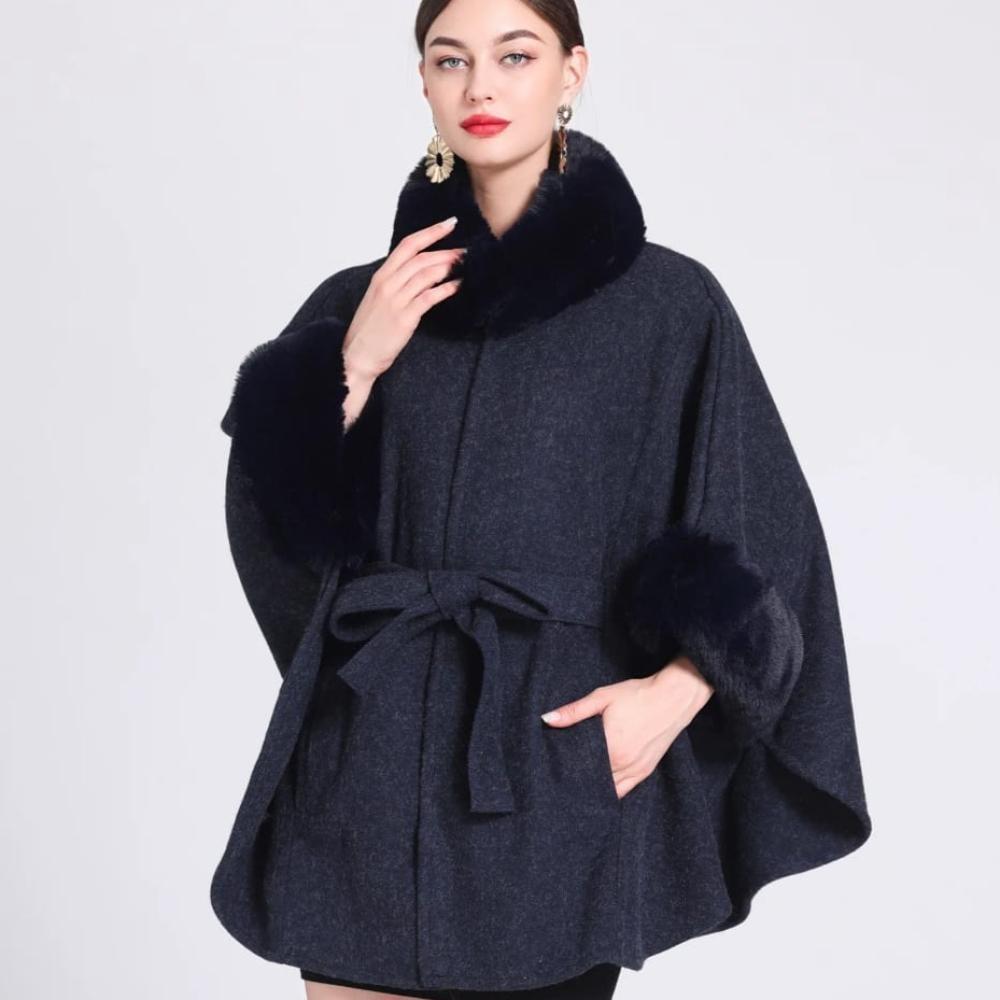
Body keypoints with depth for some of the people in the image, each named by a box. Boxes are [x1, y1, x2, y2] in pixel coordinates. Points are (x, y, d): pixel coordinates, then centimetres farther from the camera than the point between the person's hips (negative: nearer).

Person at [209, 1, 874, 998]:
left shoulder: (672, 304, -1)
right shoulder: (360, 303, 8)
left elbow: (761, 540, 0)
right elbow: (276, 520, 2)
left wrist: (679, 689, -13)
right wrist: (357, 365, -10)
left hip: (552, 763, -2)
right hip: (368, 766, 3)